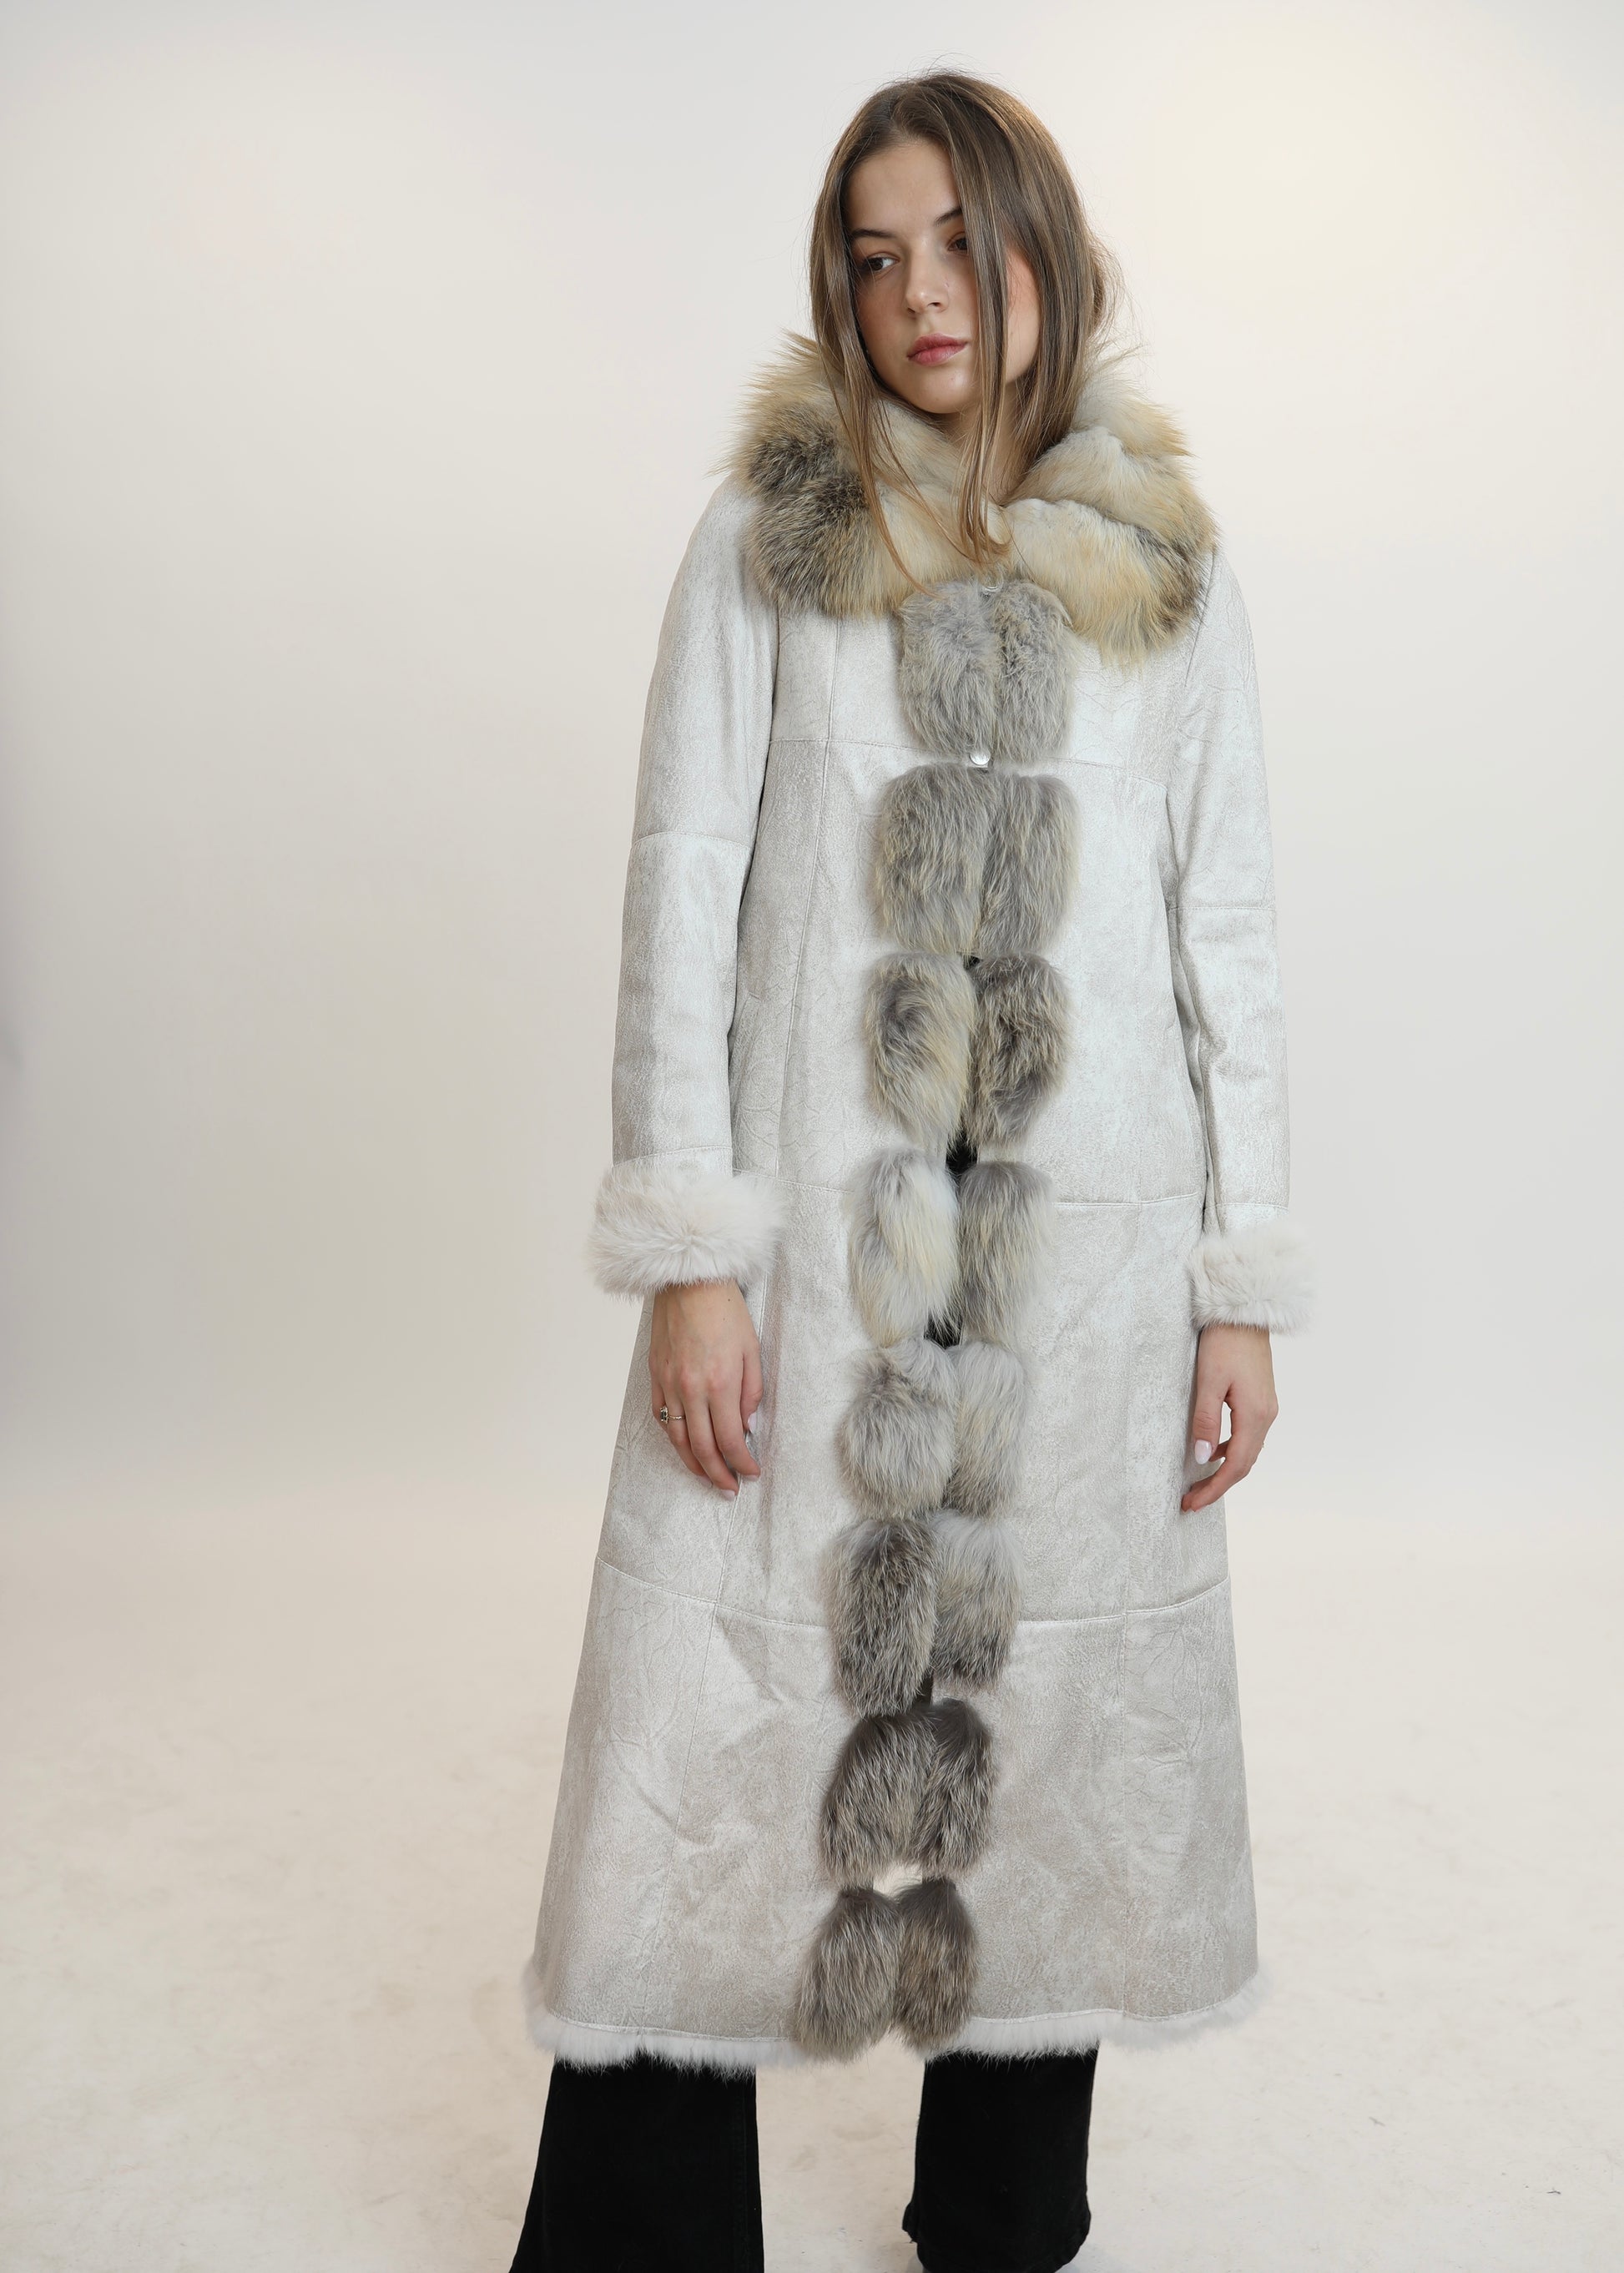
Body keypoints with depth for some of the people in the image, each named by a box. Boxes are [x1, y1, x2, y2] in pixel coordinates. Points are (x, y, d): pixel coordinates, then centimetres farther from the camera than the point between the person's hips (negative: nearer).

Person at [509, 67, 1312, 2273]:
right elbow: (682, 890, 1)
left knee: (1058, 1712, 8)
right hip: (819, 1222, -1)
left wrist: (1247, 1284, 3)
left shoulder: (1169, 571, 10)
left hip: (1089, 1237, 2)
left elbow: (1231, 928, 9)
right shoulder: (767, 538, 6)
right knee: (728, 1713, -1)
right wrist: (689, 1252, -7)